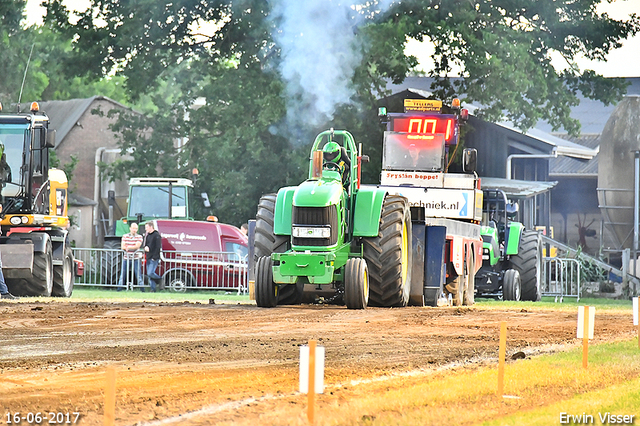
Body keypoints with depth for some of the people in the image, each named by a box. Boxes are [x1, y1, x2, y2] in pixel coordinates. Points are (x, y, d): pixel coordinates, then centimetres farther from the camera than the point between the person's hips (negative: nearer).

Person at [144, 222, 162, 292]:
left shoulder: (156, 235, -8)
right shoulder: (147, 235, 17)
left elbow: (158, 247, -13)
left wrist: (154, 257, -18)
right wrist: (146, 247, -1)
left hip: (154, 258, -8)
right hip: (148, 258, 8)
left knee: (150, 273, -18)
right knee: (149, 274, 5)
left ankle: (159, 279, 7)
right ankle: (153, 289, 9)